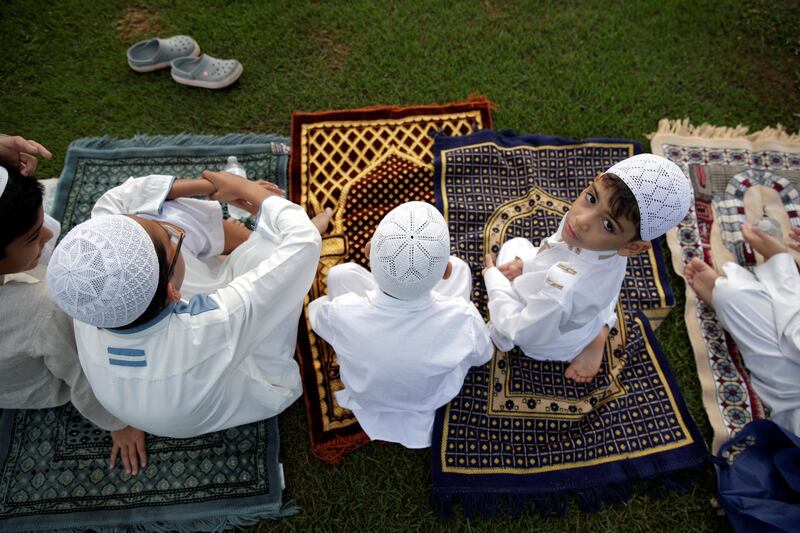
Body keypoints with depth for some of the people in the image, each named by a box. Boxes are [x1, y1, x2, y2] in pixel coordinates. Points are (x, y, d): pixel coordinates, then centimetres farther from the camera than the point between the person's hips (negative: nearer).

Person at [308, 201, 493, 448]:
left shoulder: (341, 314, -39)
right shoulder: (462, 318, -39)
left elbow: (316, 316, -11)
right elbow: (483, 355, -13)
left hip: (365, 395, 0)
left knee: (341, 273, 6)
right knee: (459, 266, 6)